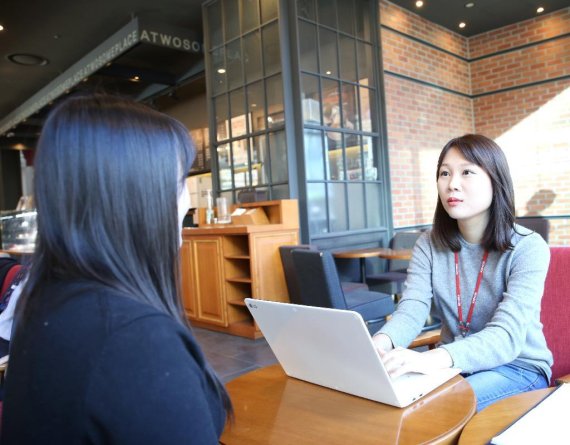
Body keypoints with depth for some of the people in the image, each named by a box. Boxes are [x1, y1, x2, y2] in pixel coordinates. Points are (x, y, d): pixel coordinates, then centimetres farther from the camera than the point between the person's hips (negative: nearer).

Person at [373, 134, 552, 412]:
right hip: (452, 365, 4)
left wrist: (432, 359, -47)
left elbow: (507, 336, -27)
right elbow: (411, 311, -14)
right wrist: (380, 343, -40)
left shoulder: (527, 247, -15)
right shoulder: (429, 245, -2)